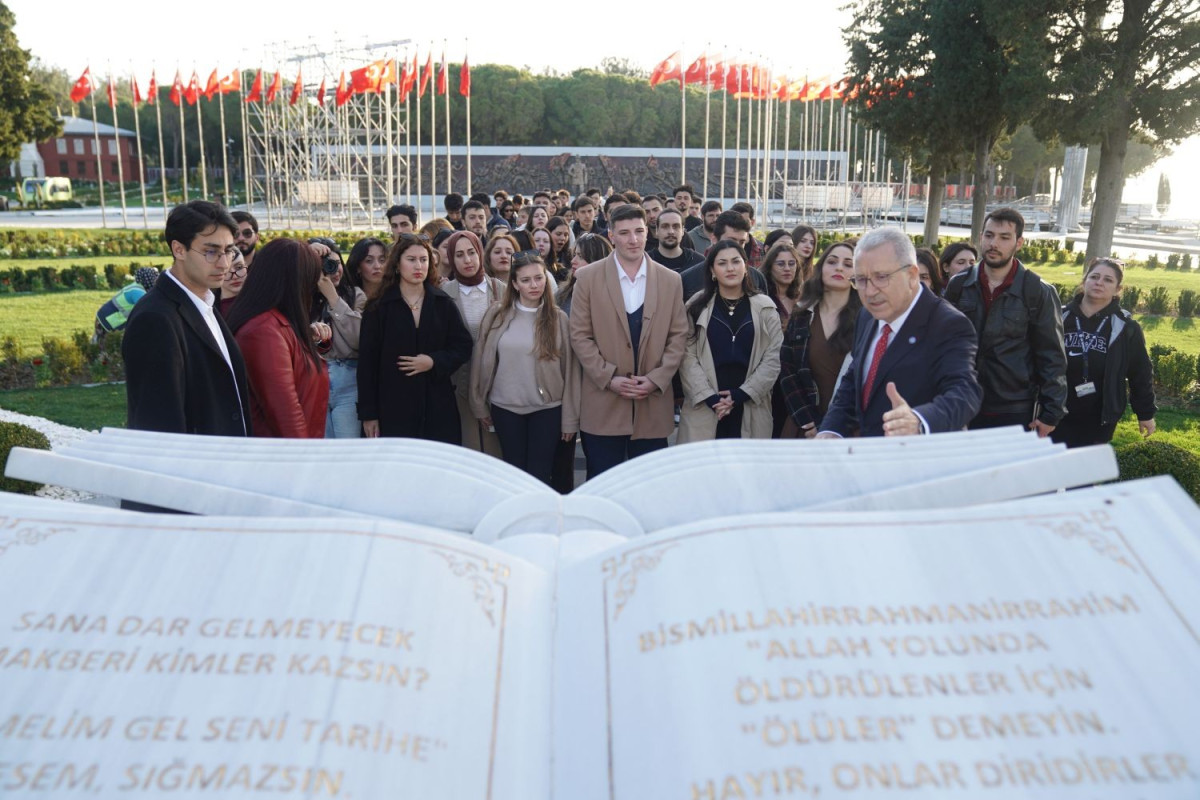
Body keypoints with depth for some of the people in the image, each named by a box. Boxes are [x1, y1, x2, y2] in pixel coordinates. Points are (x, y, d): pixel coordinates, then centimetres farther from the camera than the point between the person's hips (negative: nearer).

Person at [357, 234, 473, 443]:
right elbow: (367, 362, 1)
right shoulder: (378, 307, 1)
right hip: (393, 408, -2)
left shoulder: (443, 303, 7)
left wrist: (434, 362, -12)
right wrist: (369, 414, -2)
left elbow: (463, 346, 8)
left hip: (439, 407, 2)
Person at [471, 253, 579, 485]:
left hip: (547, 409, -1)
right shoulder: (497, 315, -2)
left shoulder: (559, 319, -4)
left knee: (540, 476, 3)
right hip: (505, 407, 1)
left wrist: (570, 418, -2)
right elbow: (482, 361, 5)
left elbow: (569, 369, -2)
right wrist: (480, 405, 6)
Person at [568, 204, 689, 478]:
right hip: (603, 405, -2)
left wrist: (657, 379, -7)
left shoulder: (670, 280, 6)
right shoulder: (588, 277, 0)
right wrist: (609, 378, -11)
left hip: (653, 406, 2)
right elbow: (579, 335, -1)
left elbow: (678, 336, 6)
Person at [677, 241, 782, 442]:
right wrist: (709, 398, -12)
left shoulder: (765, 308, 6)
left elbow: (773, 357, 0)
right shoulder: (696, 306, 5)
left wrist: (741, 394, -9)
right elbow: (687, 356, -2)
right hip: (703, 409, 0)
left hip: (750, 411, 1)